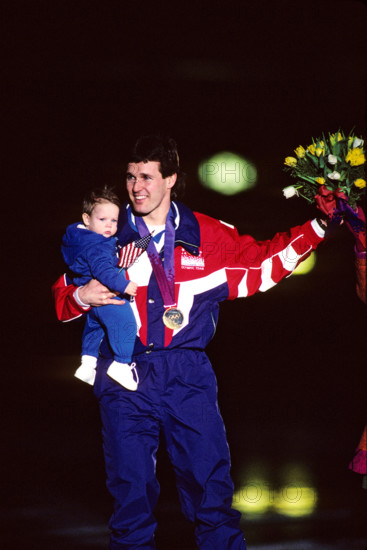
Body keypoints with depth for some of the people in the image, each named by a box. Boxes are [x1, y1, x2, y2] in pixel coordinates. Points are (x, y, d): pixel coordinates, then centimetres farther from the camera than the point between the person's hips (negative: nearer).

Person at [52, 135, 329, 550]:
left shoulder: (207, 236, 6)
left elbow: (263, 260, 16)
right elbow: (60, 295, 12)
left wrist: (319, 227, 10)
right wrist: (80, 296, -11)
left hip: (188, 374, 0)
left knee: (211, 487, -3)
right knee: (131, 491, 2)